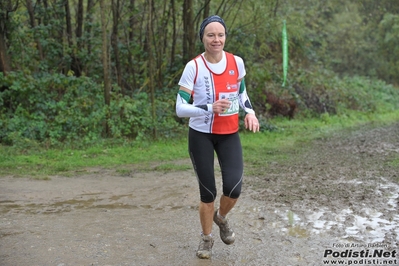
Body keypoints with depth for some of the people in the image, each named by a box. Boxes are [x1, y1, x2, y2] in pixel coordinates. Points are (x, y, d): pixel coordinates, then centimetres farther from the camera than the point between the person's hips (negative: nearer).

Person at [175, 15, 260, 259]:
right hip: (201, 135, -2)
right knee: (208, 192, 2)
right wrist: (209, 108, -30)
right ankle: (207, 238, 29)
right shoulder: (194, 67, -14)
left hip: (229, 134, 3)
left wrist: (250, 111, -3)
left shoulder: (237, 62, -3)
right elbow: (180, 108, -15)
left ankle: (221, 217, 25)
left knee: (234, 188, -11)